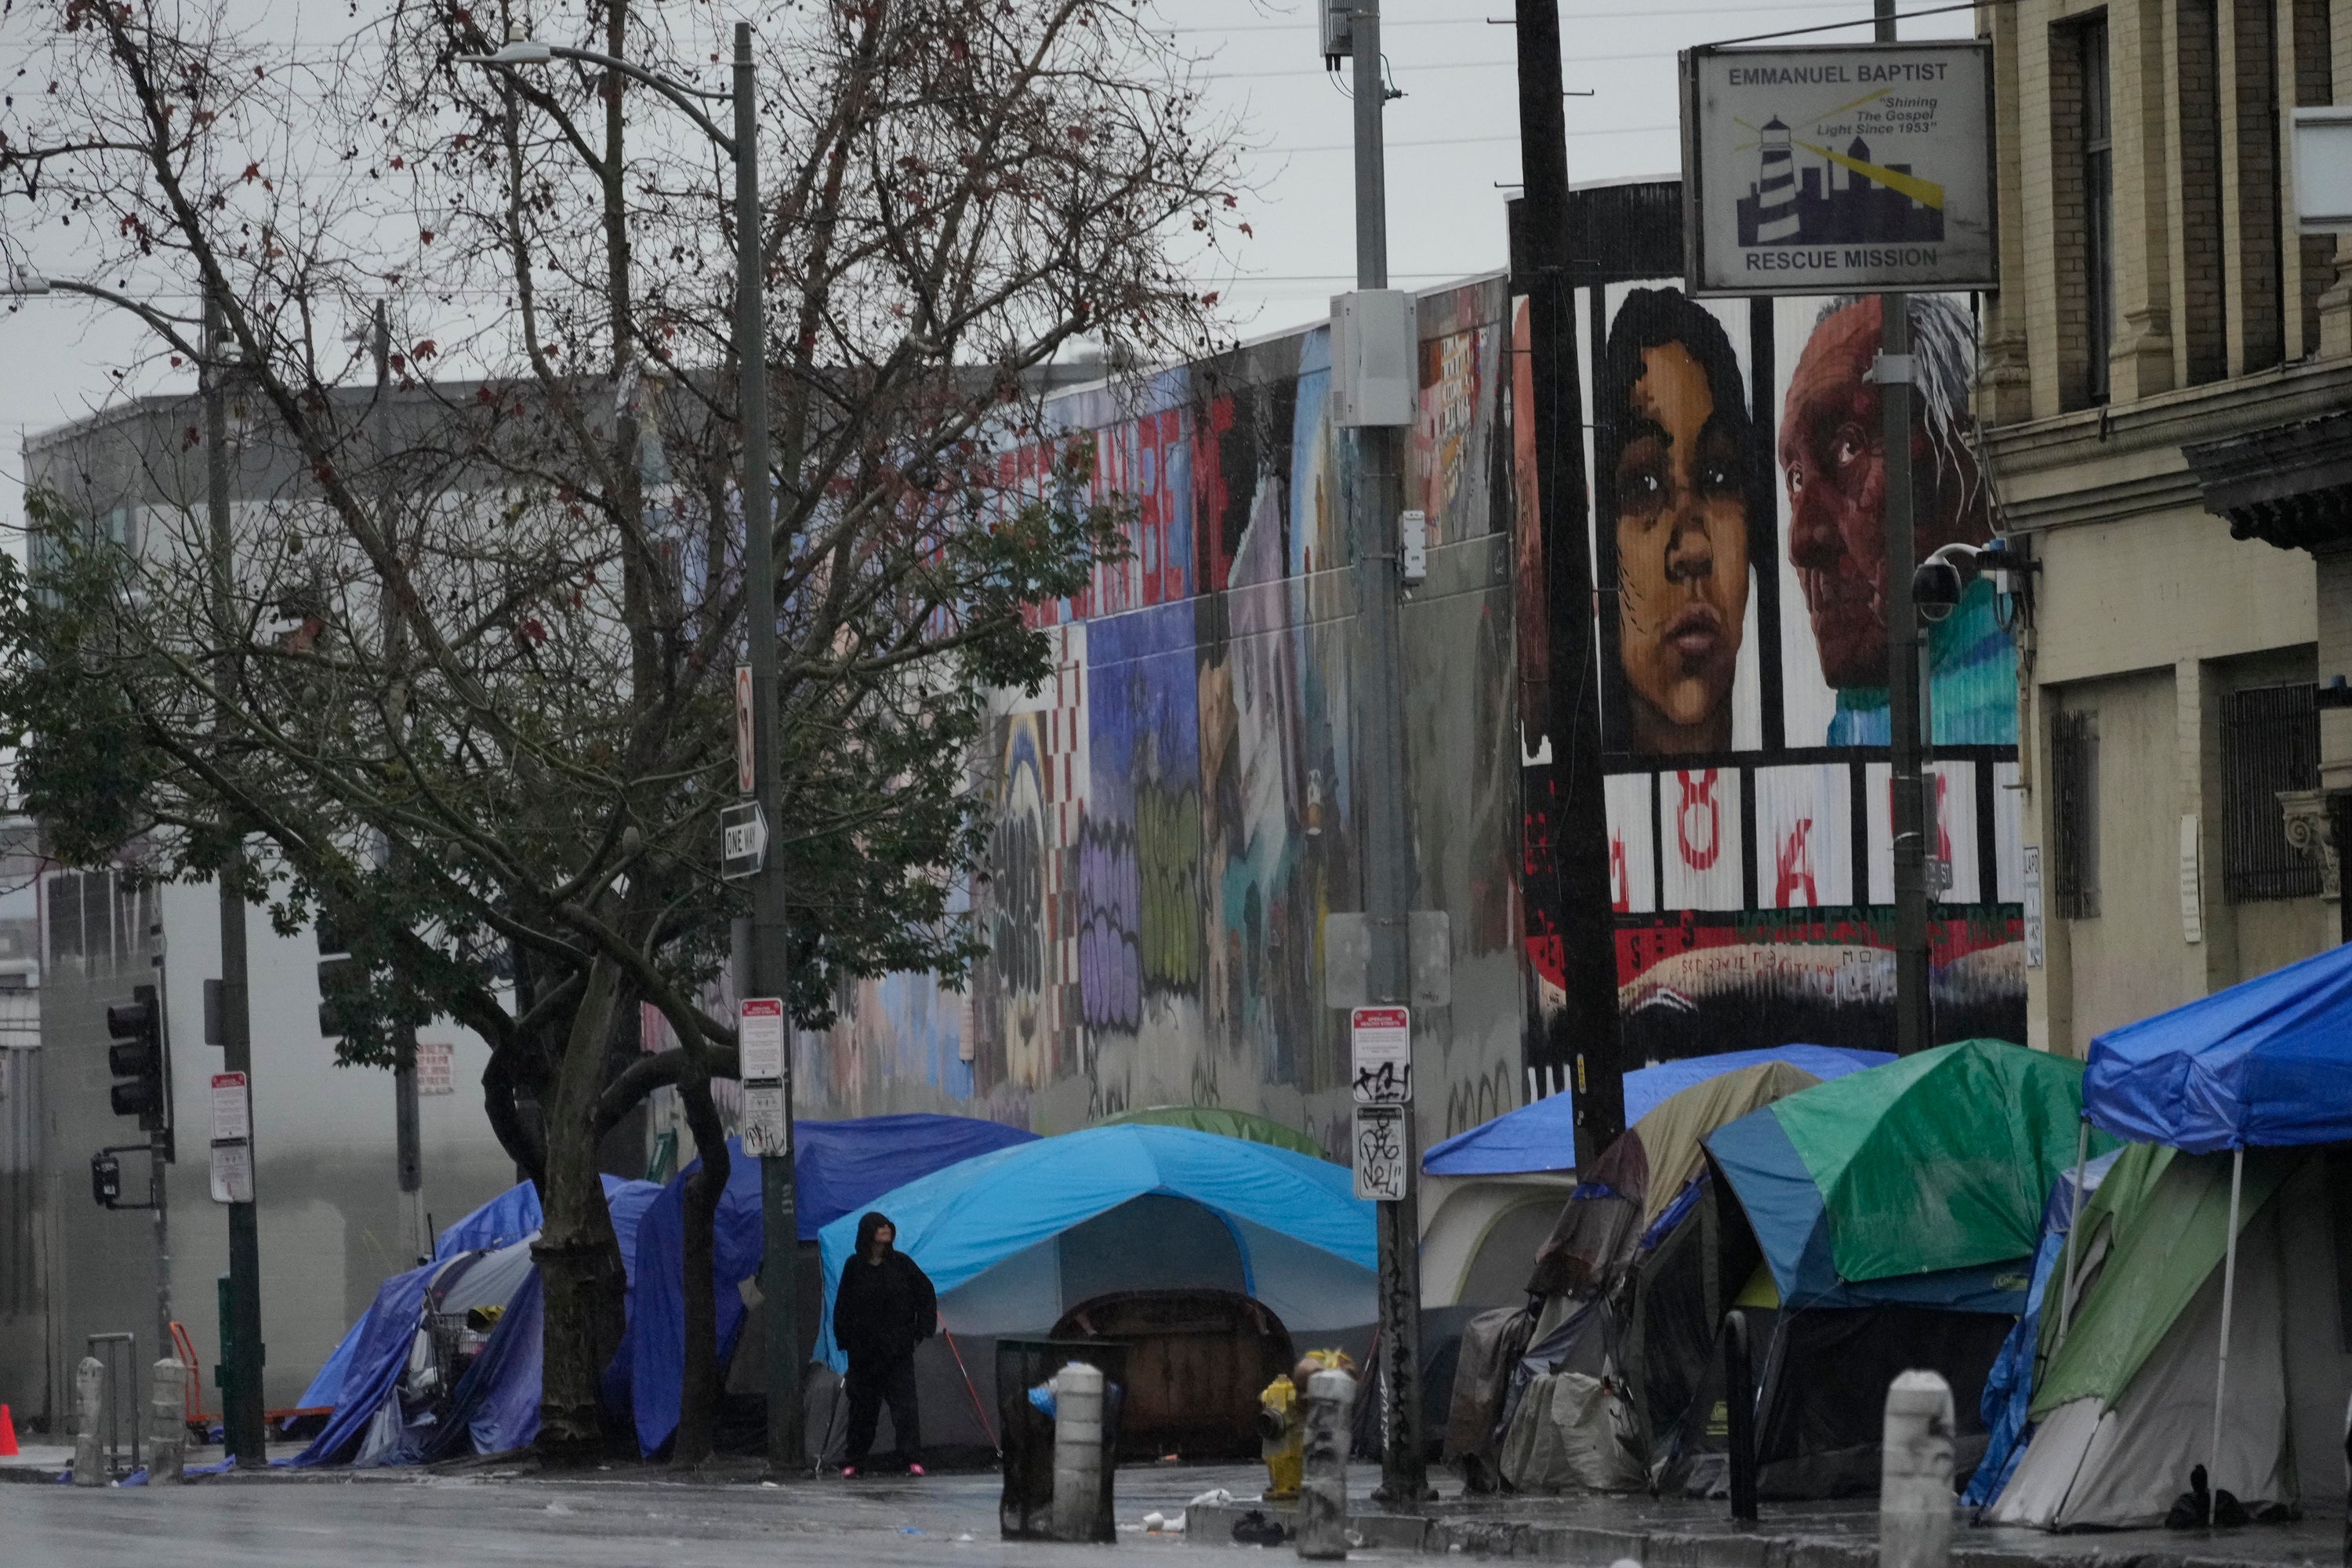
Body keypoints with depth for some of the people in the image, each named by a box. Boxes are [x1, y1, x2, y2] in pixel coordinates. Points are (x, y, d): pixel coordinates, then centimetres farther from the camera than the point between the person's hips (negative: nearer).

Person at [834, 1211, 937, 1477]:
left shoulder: (901, 1263, 2)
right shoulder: (854, 1267, 3)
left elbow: (926, 1295, 8)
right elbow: (843, 1306, 8)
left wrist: (922, 1331, 2)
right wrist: (846, 1341, 3)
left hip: (898, 1349, -1)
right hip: (863, 1351, 1)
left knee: (904, 1404, -9)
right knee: (862, 1406, 5)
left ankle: (912, 1459, -12)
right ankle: (852, 1461, 14)